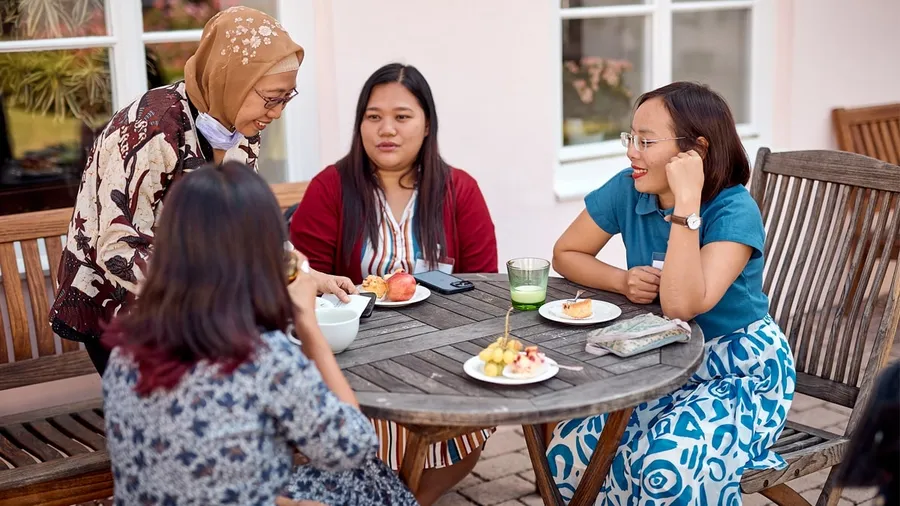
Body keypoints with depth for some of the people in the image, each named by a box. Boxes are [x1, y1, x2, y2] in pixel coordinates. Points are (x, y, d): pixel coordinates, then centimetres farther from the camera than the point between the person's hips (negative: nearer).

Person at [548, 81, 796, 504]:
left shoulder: (734, 212, -21)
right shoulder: (626, 190, -7)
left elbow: (682, 305, -34)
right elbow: (566, 254, 5)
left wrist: (686, 202, -35)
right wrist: (622, 281, -14)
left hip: (741, 370, -5)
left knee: (669, 468, -32)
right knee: (568, 453, -17)